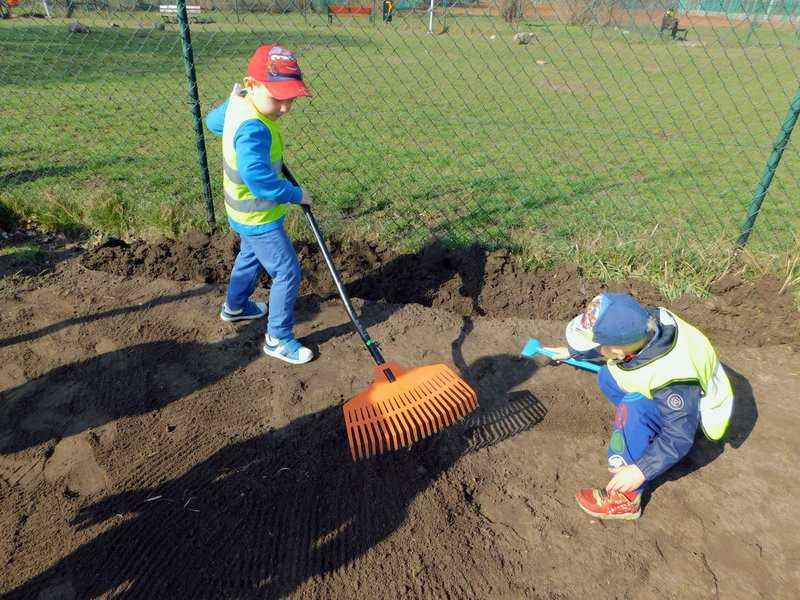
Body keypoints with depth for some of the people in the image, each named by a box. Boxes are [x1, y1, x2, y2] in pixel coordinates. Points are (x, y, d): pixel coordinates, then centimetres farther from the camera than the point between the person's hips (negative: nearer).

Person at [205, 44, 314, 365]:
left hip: (246, 211, 10)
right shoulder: (252, 129, -34)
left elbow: (214, 121, 15)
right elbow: (259, 179, -40)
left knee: (250, 255, 30)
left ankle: (234, 307, 53)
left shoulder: (238, 102, -4)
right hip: (259, 217, -10)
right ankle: (278, 338, 13)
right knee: (287, 272, -1)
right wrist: (296, 194, -27)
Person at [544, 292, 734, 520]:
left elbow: (679, 437, -32)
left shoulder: (670, 379, -42)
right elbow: (608, 342, 1)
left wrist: (641, 471, -30)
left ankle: (627, 498, -20)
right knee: (607, 377, 6)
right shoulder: (639, 324, -23)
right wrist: (572, 351, 16)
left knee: (633, 409, -34)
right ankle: (649, 435, 8)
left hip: (694, 413, -8)